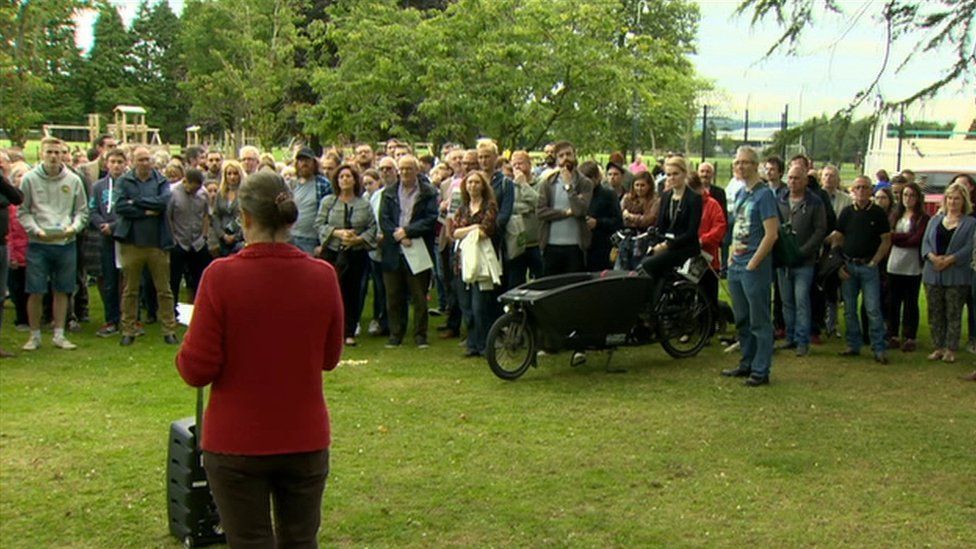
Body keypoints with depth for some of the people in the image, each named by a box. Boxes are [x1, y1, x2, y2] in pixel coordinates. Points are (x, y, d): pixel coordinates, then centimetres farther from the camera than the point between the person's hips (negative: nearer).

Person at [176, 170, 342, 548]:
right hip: (305, 440, 3)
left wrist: (184, 352, 8)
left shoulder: (222, 276, -15)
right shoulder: (322, 276, -6)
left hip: (237, 443, -3)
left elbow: (197, 370, -12)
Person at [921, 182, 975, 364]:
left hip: (957, 276, -4)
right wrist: (933, 257, -13)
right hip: (933, 274, 4)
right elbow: (925, 242, 6)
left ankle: (950, 350, 6)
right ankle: (938, 347, 16)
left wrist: (949, 260, -19)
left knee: (953, 314, 0)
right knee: (935, 313, 7)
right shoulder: (935, 219, 13)